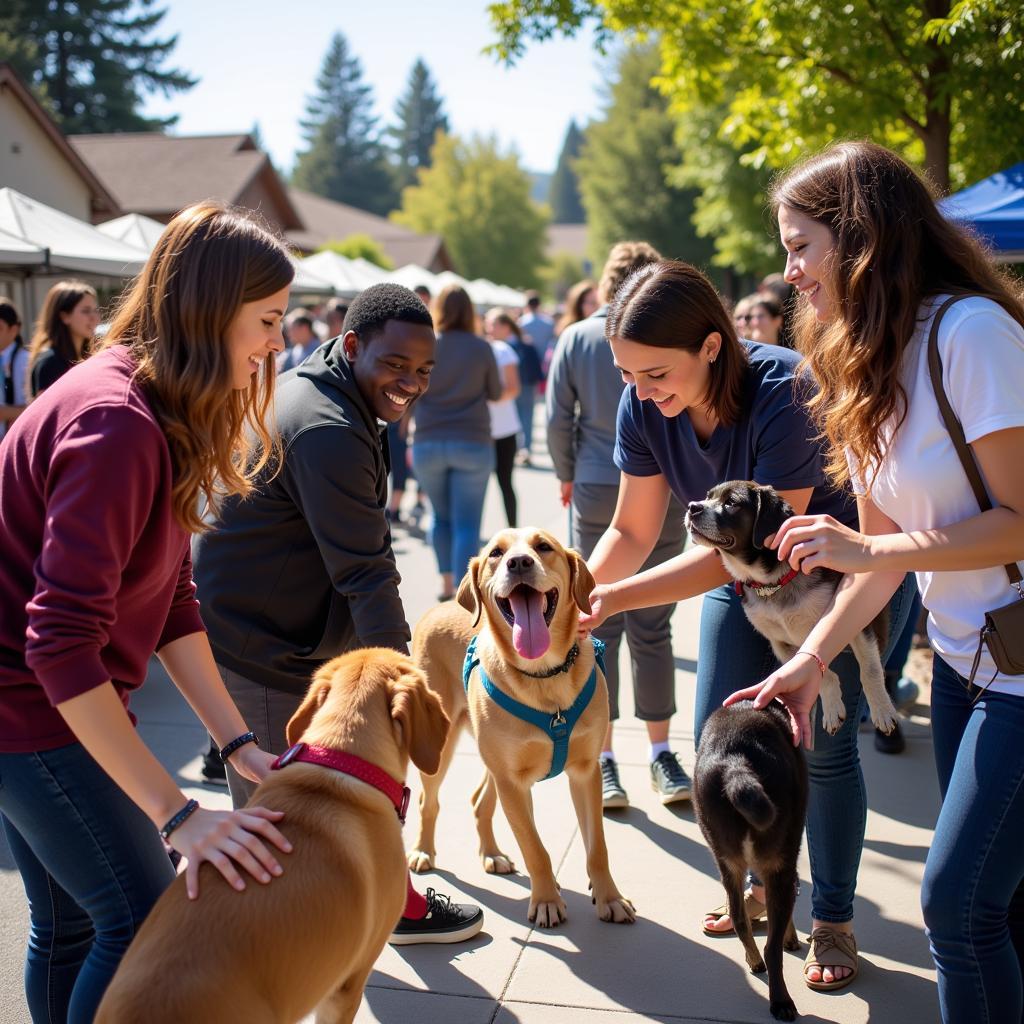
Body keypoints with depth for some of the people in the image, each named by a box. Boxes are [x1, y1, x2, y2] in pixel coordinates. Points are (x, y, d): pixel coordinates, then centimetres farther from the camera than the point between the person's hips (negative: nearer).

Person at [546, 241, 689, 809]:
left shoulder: (576, 339, 0)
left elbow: (558, 420, 0)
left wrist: (567, 477, 14)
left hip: (595, 493, 1)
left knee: (599, 628, 7)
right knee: (651, 630, 7)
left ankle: (602, 758, 11)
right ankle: (661, 754, 14)